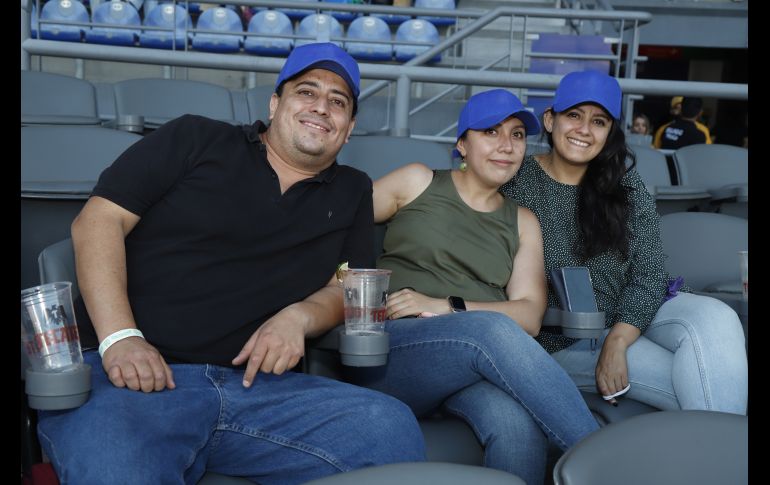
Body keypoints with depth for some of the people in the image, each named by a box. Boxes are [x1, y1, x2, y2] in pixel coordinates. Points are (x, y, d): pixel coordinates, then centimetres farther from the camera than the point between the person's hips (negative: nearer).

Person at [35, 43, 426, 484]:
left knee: (390, 428, -23)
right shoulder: (197, 139, 10)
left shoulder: (352, 193, 21)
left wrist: (299, 316, -7)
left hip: (253, 384, 4)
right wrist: (118, 336, -12)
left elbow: (349, 288, 18)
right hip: (134, 374, -4)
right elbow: (99, 220, 2)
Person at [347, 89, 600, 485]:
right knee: (491, 329, -36)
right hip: (390, 349, -1)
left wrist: (448, 307, -11)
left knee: (519, 423, -38)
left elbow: (530, 316, 5)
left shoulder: (522, 223, 18)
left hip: (473, 365, 2)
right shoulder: (417, 182, 12)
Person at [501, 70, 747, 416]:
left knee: (715, 318, -26)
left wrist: (617, 343, -19)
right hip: (564, 340, -3)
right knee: (696, 379, -24)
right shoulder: (518, 184, -7)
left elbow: (649, 273, -4)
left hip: (631, 316, 4)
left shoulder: (626, 186, 3)